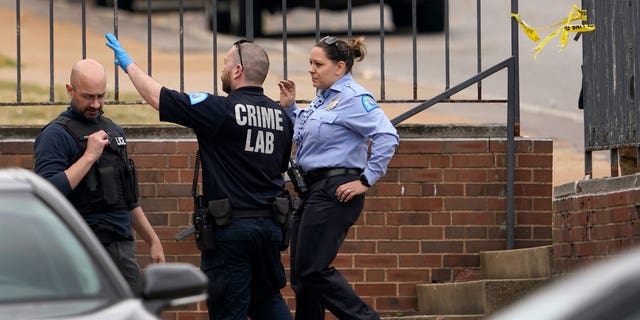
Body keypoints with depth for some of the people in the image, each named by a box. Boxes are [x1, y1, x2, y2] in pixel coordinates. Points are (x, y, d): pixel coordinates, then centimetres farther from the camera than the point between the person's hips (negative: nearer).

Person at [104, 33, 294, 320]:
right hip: (270, 225, 6)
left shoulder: (220, 109, -13)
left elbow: (156, 97, -8)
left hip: (231, 228, -6)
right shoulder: (281, 116, 6)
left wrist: (127, 62, 6)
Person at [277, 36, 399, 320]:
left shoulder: (353, 98, -13)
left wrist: (366, 181, -20)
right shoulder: (323, 98, 16)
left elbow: (387, 137, -22)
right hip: (313, 189, 10)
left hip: (335, 193, -10)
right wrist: (289, 107, 15)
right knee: (301, 275, 9)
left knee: (312, 271, -12)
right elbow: (304, 135, 29)